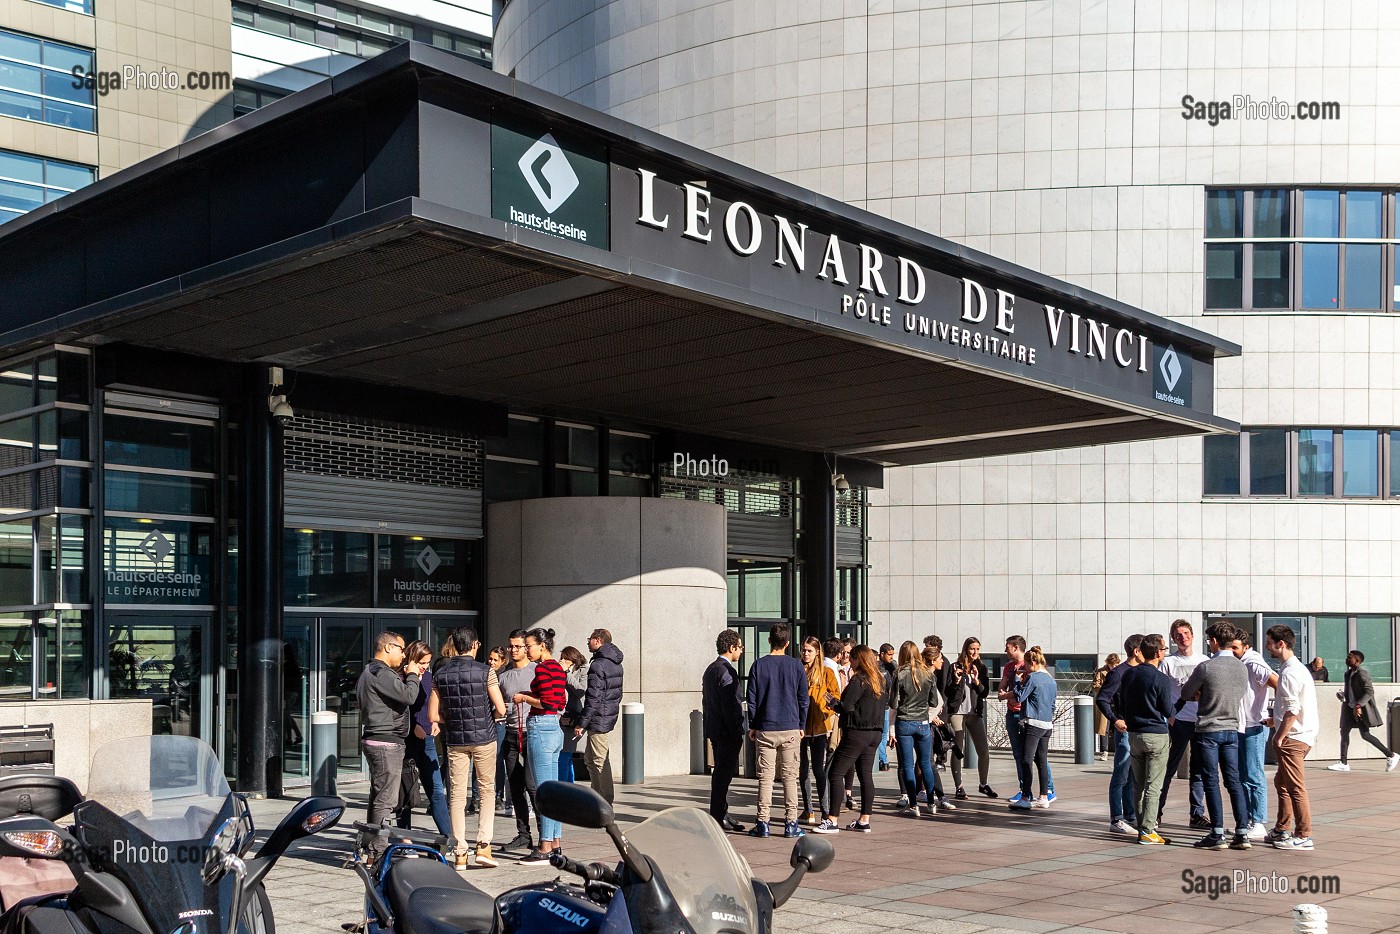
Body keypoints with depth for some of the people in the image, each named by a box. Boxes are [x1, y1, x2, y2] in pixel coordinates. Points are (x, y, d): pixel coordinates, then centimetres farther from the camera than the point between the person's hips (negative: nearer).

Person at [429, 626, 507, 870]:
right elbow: (501, 709, -11)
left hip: (455, 740, 2)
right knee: (487, 791, 9)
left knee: (457, 795, 6)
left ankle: (460, 853, 6)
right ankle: (483, 846, -1)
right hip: (484, 739, -2)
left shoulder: (441, 674, 2)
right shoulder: (485, 671, -8)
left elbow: (433, 715, 3)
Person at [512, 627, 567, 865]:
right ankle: (555, 843, 17)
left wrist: (524, 698, -7)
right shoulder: (557, 667, 15)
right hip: (555, 729, 10)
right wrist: (532, 695, 14)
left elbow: (547, 703, -20)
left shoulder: (542, 668, -12)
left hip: (540, 728, -10)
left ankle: (545, 849, -5)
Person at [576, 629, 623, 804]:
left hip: (599, 721, -9)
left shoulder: (598, 665, -17)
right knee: (589, 757, 19)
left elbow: (593, 698, -20)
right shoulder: (616, 664, 12)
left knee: (600, 762, -3)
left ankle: (605, 803, 0)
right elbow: (618, 693, 18)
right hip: (610, 717, 9)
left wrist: (582, 723, -16)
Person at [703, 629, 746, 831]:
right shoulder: (726, 671, -16)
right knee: (723, 774, -5)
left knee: (722, 773, 15)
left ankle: (720, 815, 21)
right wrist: (738, 733, -16)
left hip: (714, 729, 10)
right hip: (727, 731, -10)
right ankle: (719, 818, -3)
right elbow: (731, 706, -20)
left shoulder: (710, 669, 15)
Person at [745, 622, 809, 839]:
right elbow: (803, 699, 4)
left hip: (765, 729, 0)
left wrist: (753, 726, 10)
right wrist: (801, 726, 13)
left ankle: (762, 823, 4)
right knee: (790, 777, 4)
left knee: (765, 777, 3)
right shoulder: (796, 666, 0)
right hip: (790, 729, 0)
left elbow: (752, 699, 1)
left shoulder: (759, 665, 0)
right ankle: (791, 823, 3)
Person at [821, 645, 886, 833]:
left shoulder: (858, 680, -14)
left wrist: (833, 703, 0)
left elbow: (846, 706, -19)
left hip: (857, 733, -9)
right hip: (875, 732, 9)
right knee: (865, 775, 12)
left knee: (835, 774, -4)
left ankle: (833, 821, -7)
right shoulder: (879, 679, 11)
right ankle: (864, 820, 12)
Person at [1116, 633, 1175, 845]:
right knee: (1153, 787, -3)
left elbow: (1118, 700, 12)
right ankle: (1148, 832, -5)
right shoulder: (1161, 680, -15)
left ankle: (1142, 827, 15)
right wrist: (1177, 709, 14)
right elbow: (1168, 712, -6)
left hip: (1133, 734, 6)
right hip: (1157, 735, -6)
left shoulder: (1128, 674, 5)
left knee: (1139, 785, 12)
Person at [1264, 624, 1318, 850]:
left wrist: (1279, 738, -16)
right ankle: (1282, 830, 26)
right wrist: (1276, 722, 22)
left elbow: (1292, 711, -22)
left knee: (1295, 787, -5)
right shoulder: (1297, 668, 15)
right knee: (1282, 782, 18)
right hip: (1299, 735, 11)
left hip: (1293, 738, -11)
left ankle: (1304, 836, -1)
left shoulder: (1290, 673, -17)